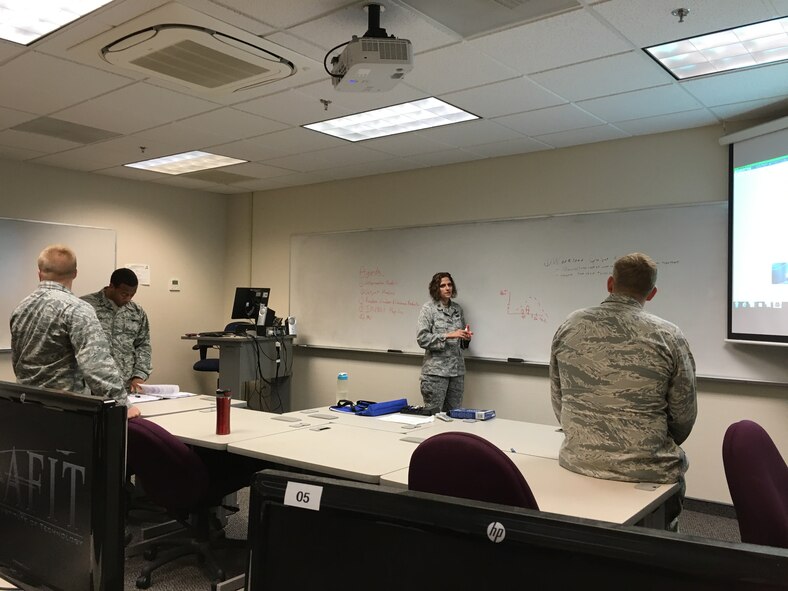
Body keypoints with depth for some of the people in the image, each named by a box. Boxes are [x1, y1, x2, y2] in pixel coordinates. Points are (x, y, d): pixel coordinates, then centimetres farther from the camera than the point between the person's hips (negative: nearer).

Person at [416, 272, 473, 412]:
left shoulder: (457, 308, 10)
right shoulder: (428, 308, -4)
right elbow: (422, 339, -13)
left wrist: (466, 337, -3)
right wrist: (448, 336, -20)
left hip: (457, 369, 5)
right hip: (436, 370, -5)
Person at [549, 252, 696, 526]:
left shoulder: (568, 327, -2)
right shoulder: (669, 336, -10)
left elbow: (558, 403, 5)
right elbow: (684, 417, -3)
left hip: (577, 463, 4)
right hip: (646, 473, -3)